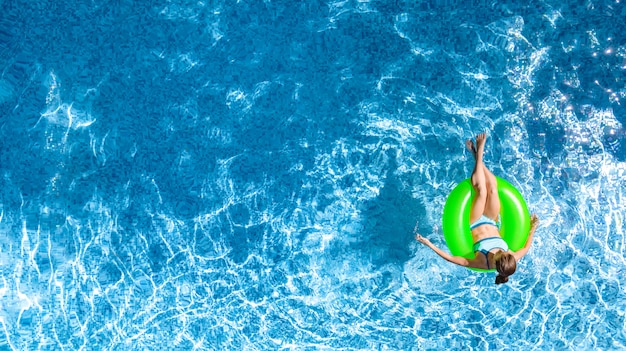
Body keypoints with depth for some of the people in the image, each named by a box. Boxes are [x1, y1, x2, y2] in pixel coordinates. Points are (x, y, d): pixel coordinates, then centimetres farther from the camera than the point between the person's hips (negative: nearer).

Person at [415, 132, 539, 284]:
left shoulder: (481, 263, -41)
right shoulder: (512, 260, -33)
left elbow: (451, 259, -35)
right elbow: (526, 247, -8)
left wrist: (429, 244, -36)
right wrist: (532, 229, -6)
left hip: (476, 224, -2)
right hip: (492, 224, 2)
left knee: (482, 190, -12)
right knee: (492, 187, -11)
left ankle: (478, 153, 17)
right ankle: (478, 154, 17)